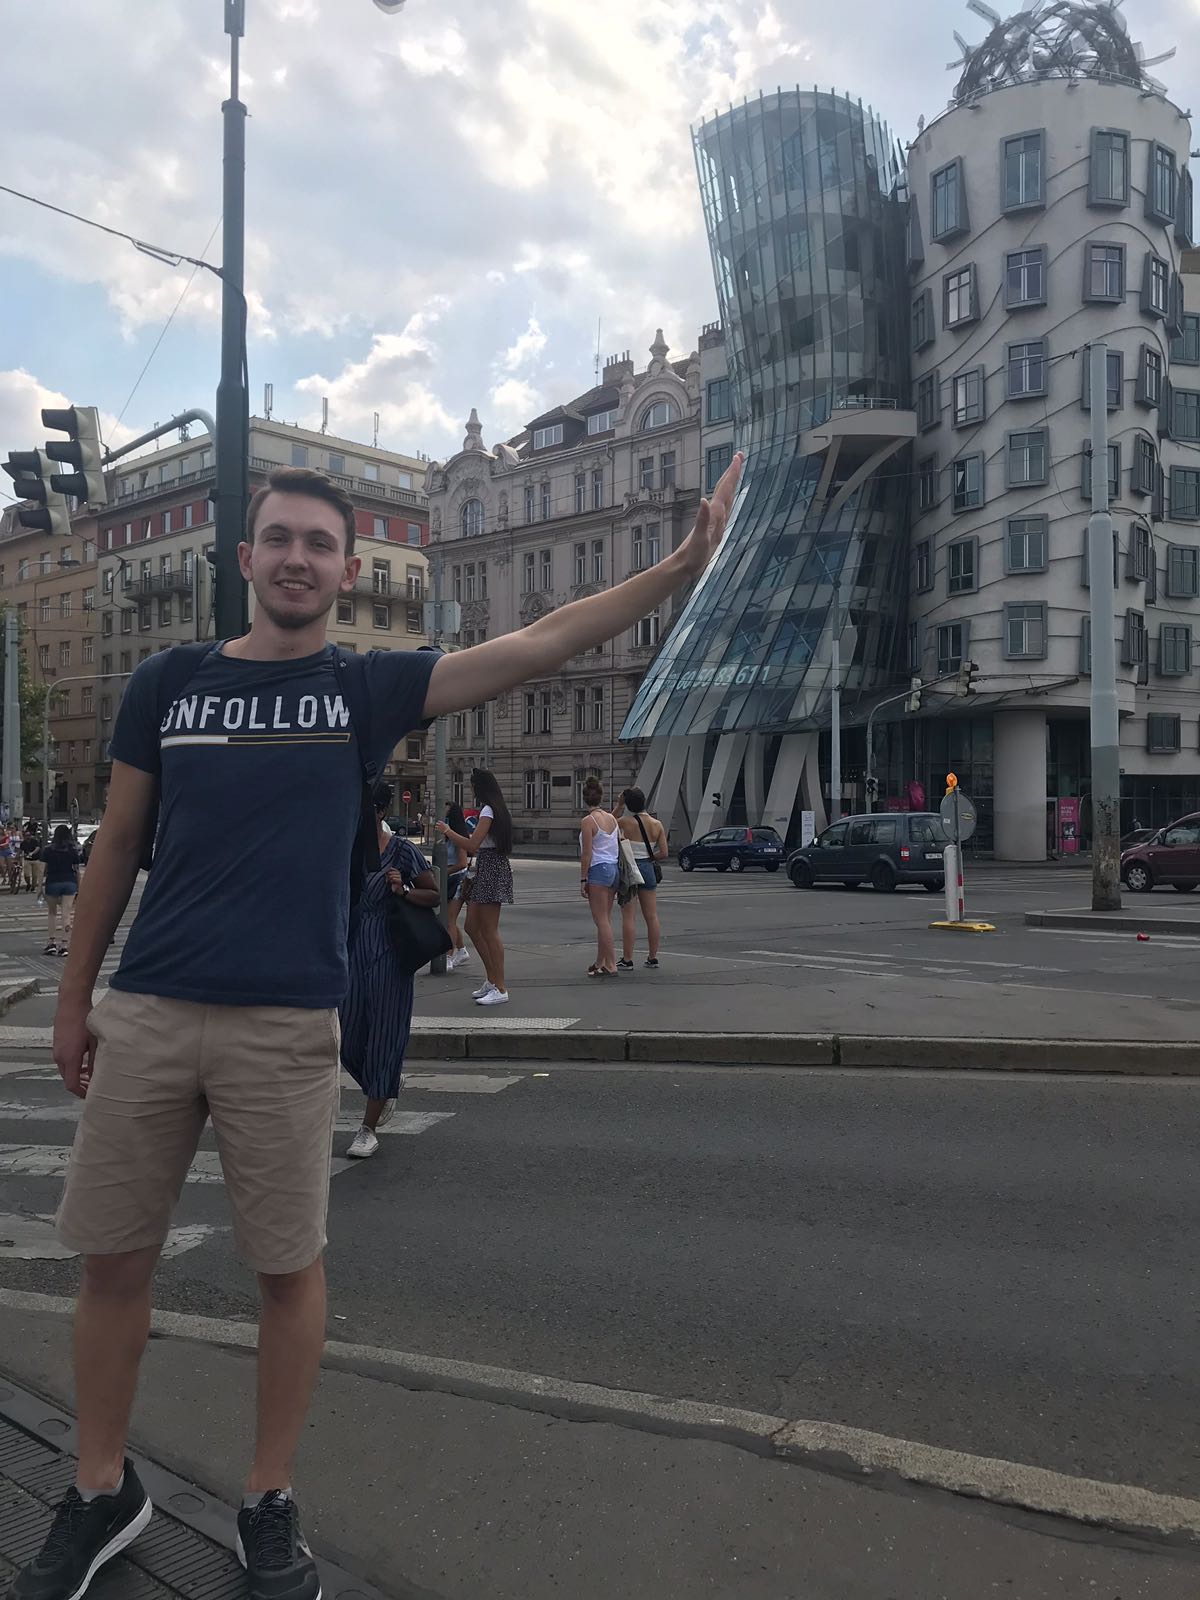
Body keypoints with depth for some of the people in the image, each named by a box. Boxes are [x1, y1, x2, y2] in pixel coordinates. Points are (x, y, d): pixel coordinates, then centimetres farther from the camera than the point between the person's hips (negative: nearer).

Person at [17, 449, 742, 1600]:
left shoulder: (367, 688, 1)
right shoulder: (168, 681, 7)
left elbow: (535, 647, -8)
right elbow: (117, 849, 12)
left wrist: (684, 565, -15)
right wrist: (73, 999, 12)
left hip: (286, 1026, -2)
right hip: (144, 1013, 2)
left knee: (288, 1266, 7)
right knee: (111, 1259, 11)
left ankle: (269, 1505, 29)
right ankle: (101, 1495, 33)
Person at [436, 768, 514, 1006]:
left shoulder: (488, 810, -12)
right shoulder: (496, 809, 18)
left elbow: (472, 845, -19)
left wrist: (447, 831, -7)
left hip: (491, 869, -10)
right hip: (484, 870, 10)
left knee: (489, 930, -8)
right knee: (472, 927, 12)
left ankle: (500, 988, -5)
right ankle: (491, 979, 19)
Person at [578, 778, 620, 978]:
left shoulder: (588, 821, -13)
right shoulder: (612, 818, 9)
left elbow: (587, 854, -14)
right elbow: (619, 845, 12)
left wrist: (583, 879, -10)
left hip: (598, 870, -8)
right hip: (614, 868, 8)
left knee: (601, 920, -3)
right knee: (605, 919, 14)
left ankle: (611, 965, -3)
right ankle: (600, 963, 21)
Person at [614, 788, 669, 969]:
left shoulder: (625, 822, -12)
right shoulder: (657, 825, -1)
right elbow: (664, 853, -1)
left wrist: (619, 804, 5)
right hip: (648, 869, 4)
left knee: (628, 917, -1)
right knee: (652, 916, 9)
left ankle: (627, 960, 0)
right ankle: (652, 957, 15)